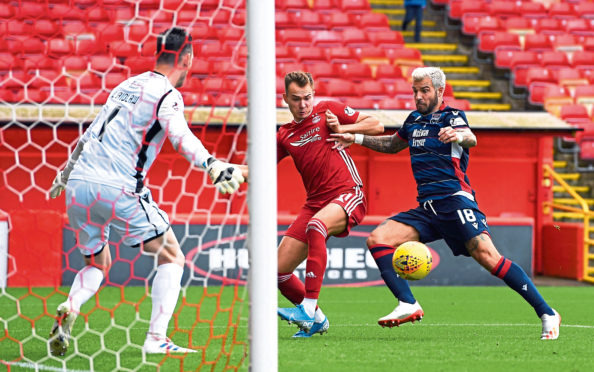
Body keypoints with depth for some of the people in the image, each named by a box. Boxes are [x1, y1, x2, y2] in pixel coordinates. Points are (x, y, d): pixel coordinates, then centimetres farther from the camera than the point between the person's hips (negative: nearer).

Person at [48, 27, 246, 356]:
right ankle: (156, 338, -4)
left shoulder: (126, 86, 21)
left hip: (78, 186, 7)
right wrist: (213, 166, -37)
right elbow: (179, 135, -23)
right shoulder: (166, 95, -2)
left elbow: (89, 135, 31)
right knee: (172, 257, 7)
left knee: (97, 265, 23)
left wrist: (66, 173, 44)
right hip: (117, 190, -7)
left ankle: (69, 311, -7)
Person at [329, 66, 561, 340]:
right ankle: (408, 305, -16)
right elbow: (393, 145, 39)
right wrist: (357, 139, 29)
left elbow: (471, 139, -24)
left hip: (455, 200, -7)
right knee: (378, 239, -10)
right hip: (426, 208, 7)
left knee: (487, 255, -22)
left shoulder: (452, 117, -2)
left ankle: (547, 314, -20)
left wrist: (459, 136, -48)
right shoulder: (414, 120, 19)